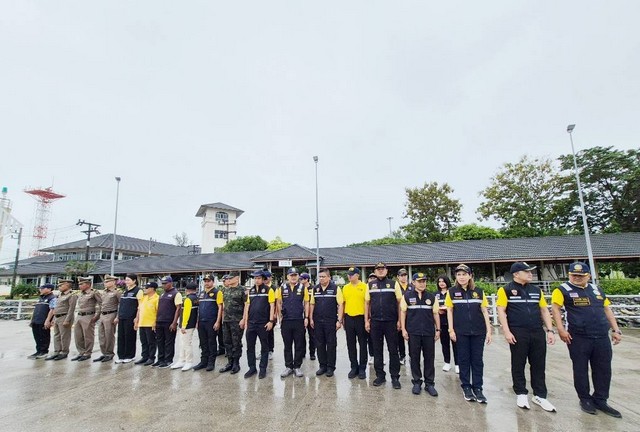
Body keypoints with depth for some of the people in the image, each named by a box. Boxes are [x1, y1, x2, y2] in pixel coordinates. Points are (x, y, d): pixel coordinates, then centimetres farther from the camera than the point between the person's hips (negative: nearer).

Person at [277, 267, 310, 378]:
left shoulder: (303, 288, 0)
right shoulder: (282, 288, 2)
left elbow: (306, 303, 4)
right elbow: (279, 303, 8)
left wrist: (306, 317, -2)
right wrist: (280, 317, 2)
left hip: (299, 321, -1)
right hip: (286, 321, 1)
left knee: (299, 345, 7)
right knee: (287, 345, 10)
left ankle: (297, 367, 20)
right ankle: (288, 366, 23)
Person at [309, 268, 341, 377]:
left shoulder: (335, 288, -6)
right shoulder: (315, 289, 6)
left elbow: (340, 305, -6)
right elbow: (312, 304, 10)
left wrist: (339, 320, -10)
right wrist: (311, 319, 5)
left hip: (331, 321, -3)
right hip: (318, 321, 4)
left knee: (331, 344, 5)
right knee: (320, 344, 10)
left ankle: (330, 367, 18)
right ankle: (322, 366, 24)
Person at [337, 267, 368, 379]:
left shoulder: (364, 286, -7)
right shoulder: (345, 288, 7)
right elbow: (342, 303, 11)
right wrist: (340, 318, 7)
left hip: (361, 318, -4)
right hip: (348, 318, 4)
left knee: (362, 344, 7)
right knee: (351, 344, 12)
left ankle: (362, 368, 20)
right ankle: (354, 367, 26)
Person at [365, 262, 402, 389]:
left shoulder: (393, 284, 0)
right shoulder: (370, 285, 5)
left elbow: (399, 302, 1)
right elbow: (367, 303, 7)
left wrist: (399, 320, -3)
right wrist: (367, 321, 4)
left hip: (391, 322, -2)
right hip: (375, 322, 2)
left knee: (393, 350, 5)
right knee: (377, 350, 10)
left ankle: (395, 377, 16)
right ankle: (380, 375, 23)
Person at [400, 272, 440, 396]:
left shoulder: (431, 296, 5)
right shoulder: (407, 296, -2)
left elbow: (435, 313, 9)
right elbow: (403, 312, 1)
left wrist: (438, 329, 5)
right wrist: (403, 329, -3)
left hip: (429, 332, 2)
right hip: (413, 332, -1)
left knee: (429, 358, 7)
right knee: (414, 358, 7)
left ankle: (430, 383, 20)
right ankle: (417, 382, 21)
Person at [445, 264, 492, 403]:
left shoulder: (479, 291, 2)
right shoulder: (452, 292, -2)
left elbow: (484, 311, 4)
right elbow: (449, 311, 0)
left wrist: (488, 331, 0)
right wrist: (451, 330, -4)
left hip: (478, 332, 1)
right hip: (461, 332, -1)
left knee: (477, 360, 8)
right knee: (464, 359, 8)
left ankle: (477, 388, 20)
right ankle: (466, 387, 21)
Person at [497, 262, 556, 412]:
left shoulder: (536, 290, 11)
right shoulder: (506, 290, -6)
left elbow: (544, 310, 14)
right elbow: (501, 311, -8)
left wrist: (550, 330, 6)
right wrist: (507, 331, -13)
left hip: (538, 332, 5)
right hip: (518, 333, -4)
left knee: (539, 365, 11)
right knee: (518, 364, 7)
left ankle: (540, 395, 25)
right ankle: (521, 394, 22)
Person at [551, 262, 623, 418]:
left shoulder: (597, 289, 12)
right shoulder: (563, 290, -7)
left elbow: (607, 309, 18)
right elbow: (555, 308, -13)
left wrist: (616, 330, 13)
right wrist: (561, 329, -20)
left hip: (602, 337, 5)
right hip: (578, 338, -5)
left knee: (603, 370, 12)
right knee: (581, 370, 6)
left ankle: (600, 401, 28)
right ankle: (585, 399, 22)